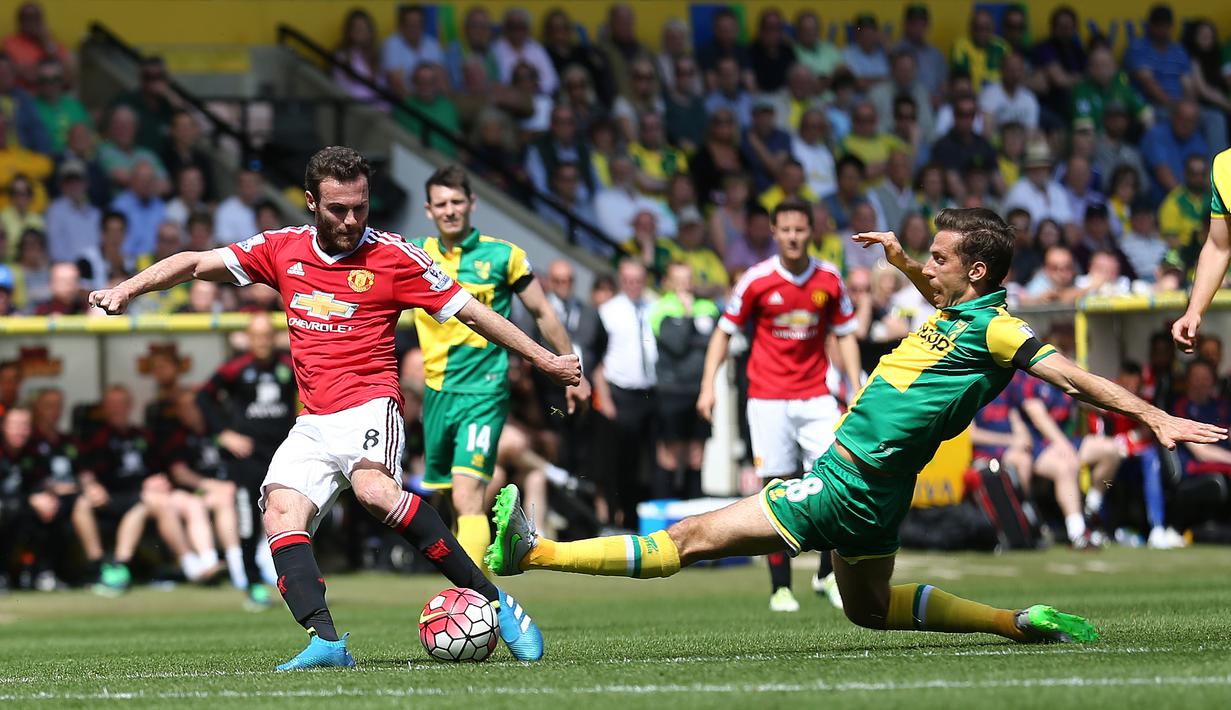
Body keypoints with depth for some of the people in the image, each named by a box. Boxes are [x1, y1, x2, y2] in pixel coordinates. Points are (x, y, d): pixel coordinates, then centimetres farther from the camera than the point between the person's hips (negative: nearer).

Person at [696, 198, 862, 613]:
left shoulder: (829, 279, 2)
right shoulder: (757, 280, -5)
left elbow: (846, 334, 12)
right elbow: (724, 332, 3)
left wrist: (856, 390, 5)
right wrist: (708, 386, -5)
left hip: (816, 398, 2)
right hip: (768, 399, -2)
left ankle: (828, 574, 9)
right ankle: (780, 587, 5)